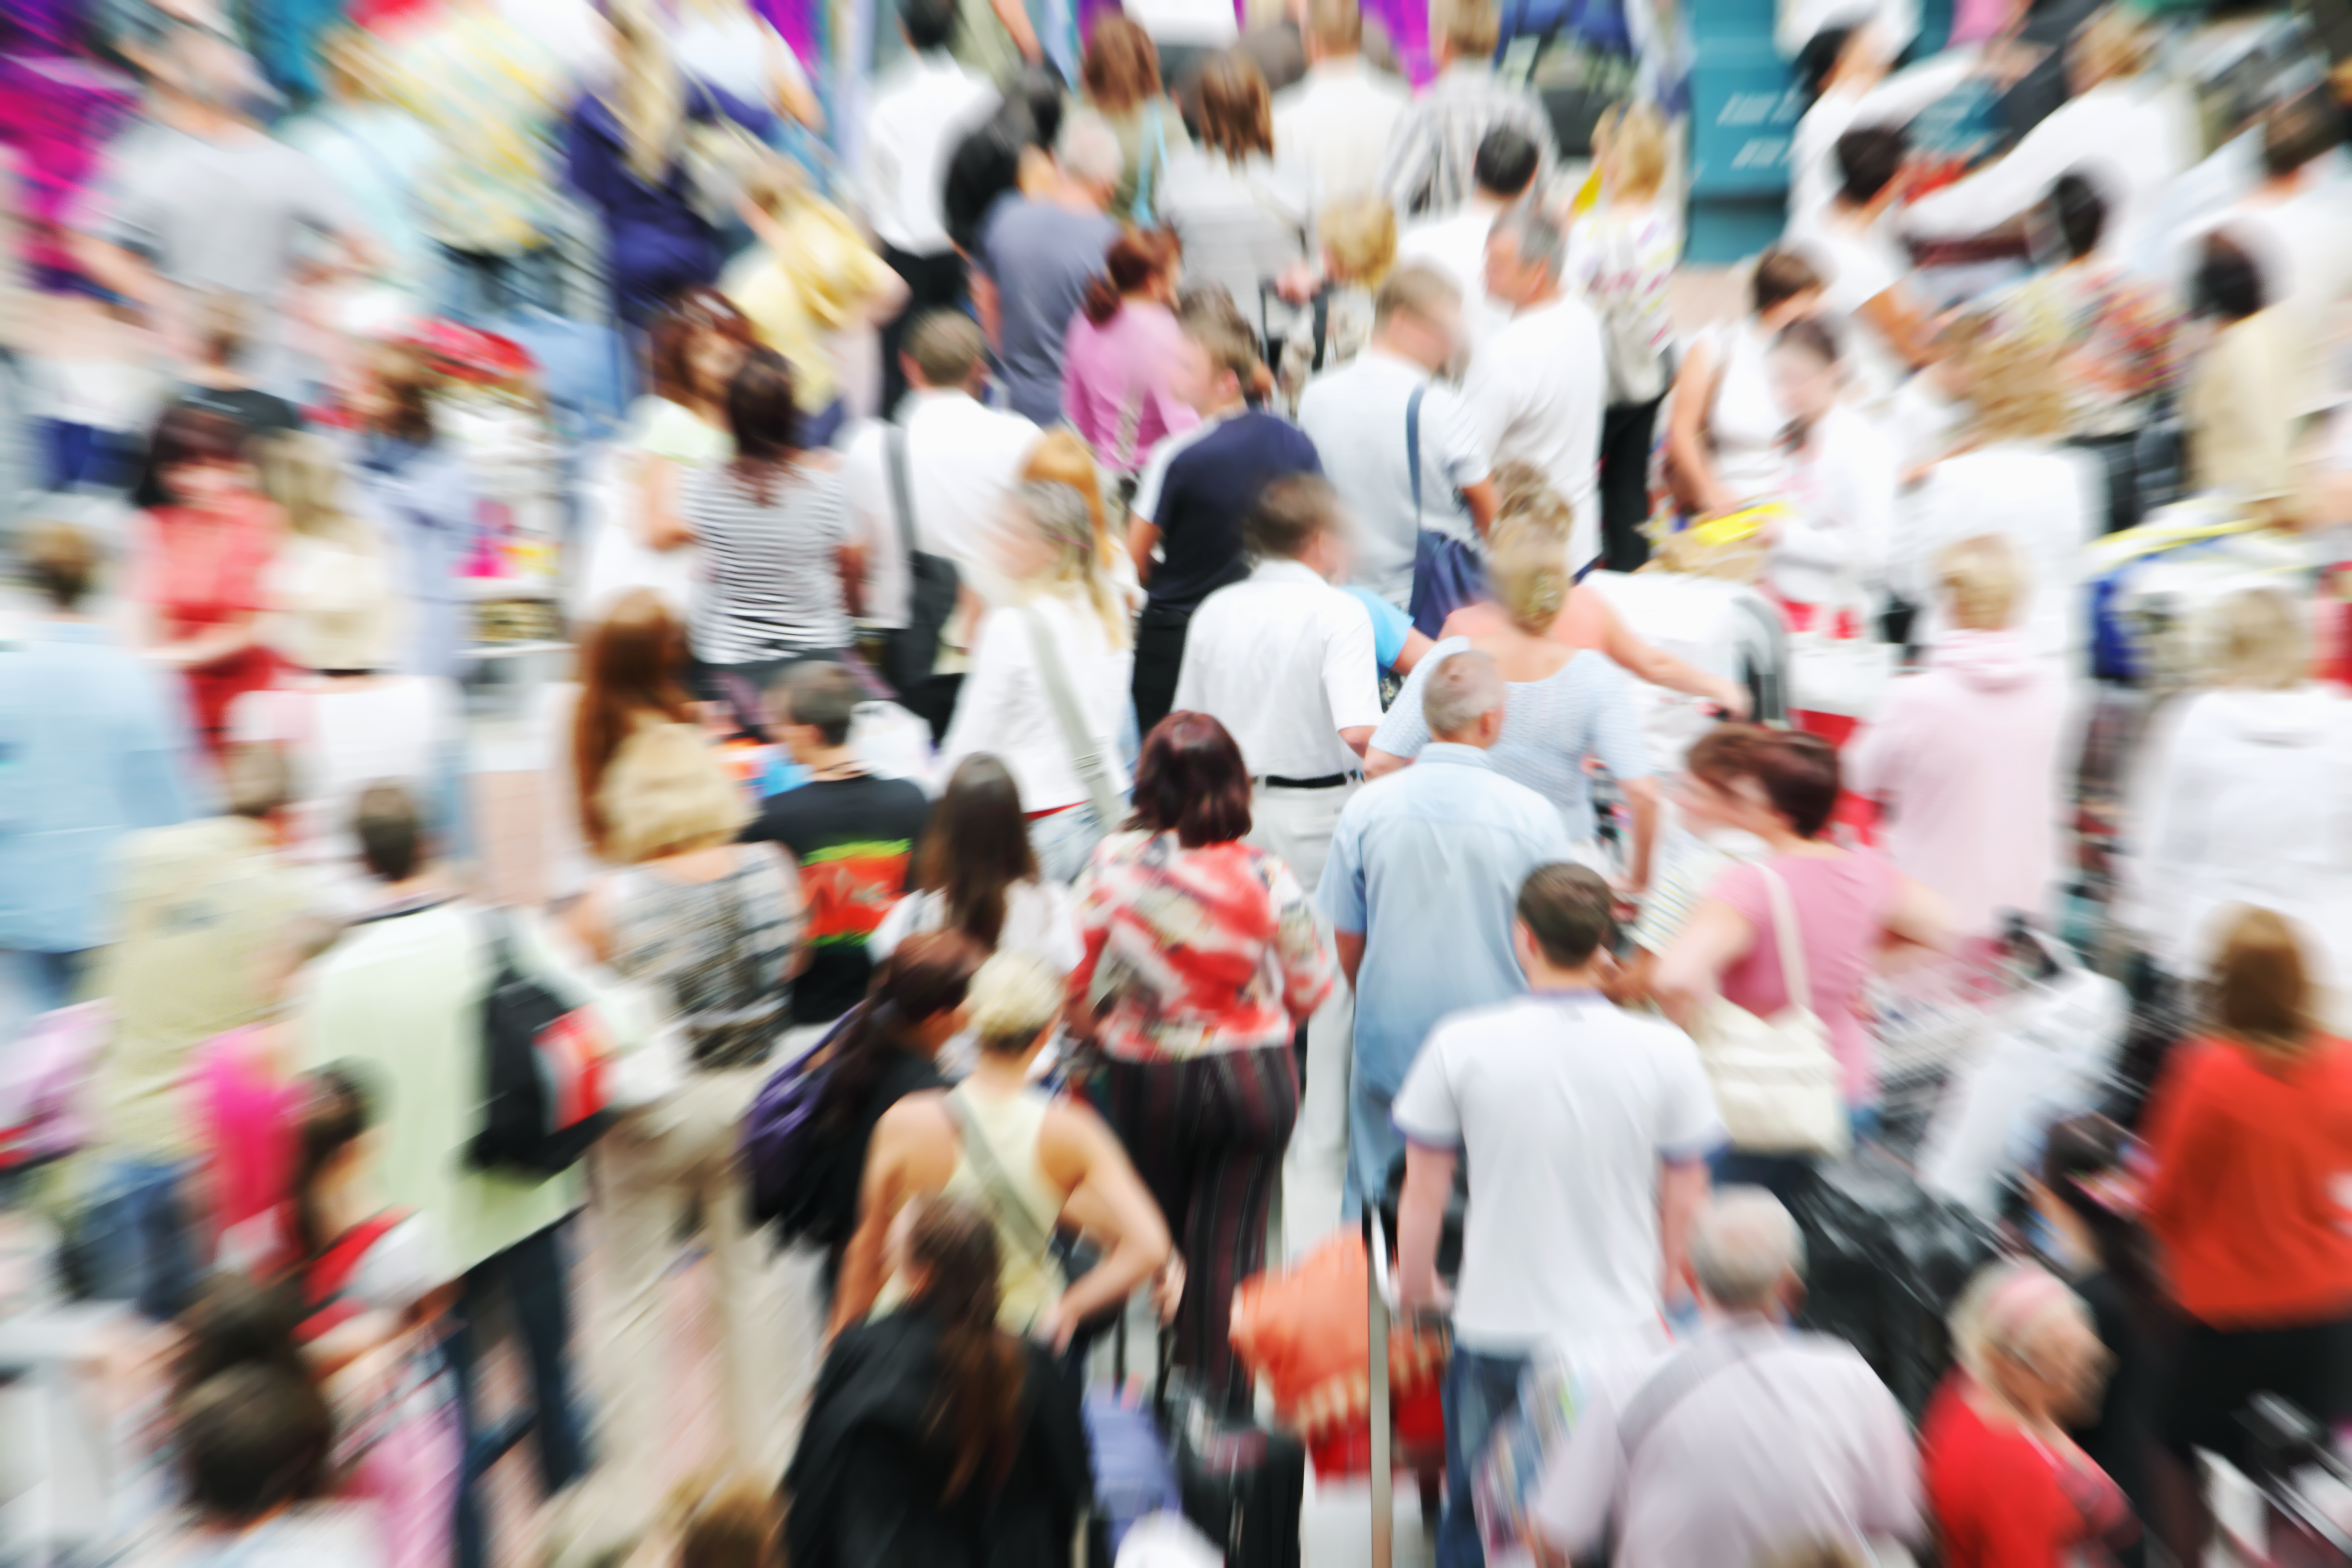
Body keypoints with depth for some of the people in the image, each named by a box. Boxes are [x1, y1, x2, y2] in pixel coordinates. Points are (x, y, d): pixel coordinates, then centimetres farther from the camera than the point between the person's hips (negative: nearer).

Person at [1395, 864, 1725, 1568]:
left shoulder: (1461, 1043, -13)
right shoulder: (1667, 1050, -10)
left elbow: (1424, 1189, -3)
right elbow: (1684, 1203, 1)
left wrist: (1416, 1285, 15)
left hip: (1493, 1332, 0)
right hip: (1622, 1335, 1)